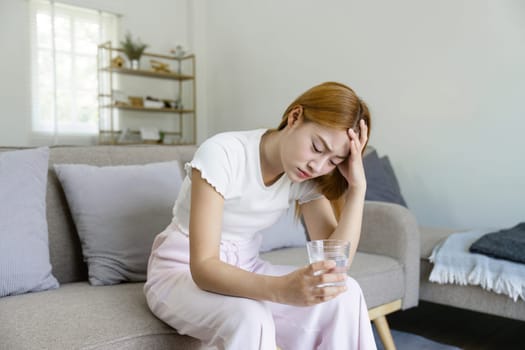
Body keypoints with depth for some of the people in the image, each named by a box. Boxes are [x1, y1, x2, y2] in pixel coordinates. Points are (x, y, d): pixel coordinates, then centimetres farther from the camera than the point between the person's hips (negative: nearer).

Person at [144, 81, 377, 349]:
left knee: (344, 294, -16)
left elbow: (335, 259, -15)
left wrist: (357, 186, -24)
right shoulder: (222, 154, -26)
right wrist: (282, 289, -46)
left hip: (243, 270, 5)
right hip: (180, 272, -5)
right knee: (249, 319, -37)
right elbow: (203, 267, -31)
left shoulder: (306, 176, -8)